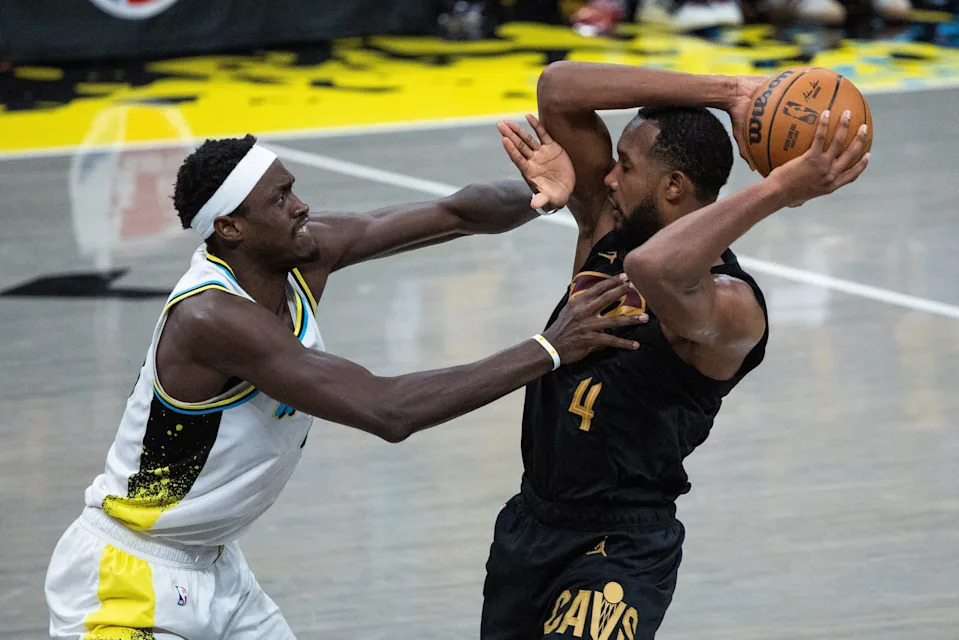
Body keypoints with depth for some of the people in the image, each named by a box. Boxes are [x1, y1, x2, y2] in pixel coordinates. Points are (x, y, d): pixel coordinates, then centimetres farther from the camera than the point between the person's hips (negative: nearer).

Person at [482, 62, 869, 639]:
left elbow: (655, 269, -46)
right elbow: (560, 90, -7)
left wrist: (776, 191, -43)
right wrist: (722, 92, -11)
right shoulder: (609, 227, 0)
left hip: (623, 552, -8)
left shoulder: (731, 306, -22)